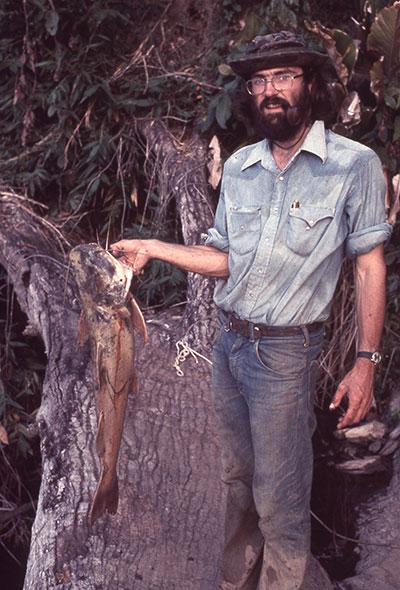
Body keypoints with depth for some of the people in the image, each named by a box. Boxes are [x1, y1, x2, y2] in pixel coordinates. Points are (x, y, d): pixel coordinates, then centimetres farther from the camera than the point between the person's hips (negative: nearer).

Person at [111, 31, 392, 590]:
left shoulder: (355, 165, -10)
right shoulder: (239, 167, 5)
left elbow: (370, 267, -7)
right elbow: (226, 261, 9)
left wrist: (366, 361, -10)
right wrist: (153, 247, 3)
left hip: (286, 352, -5)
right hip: (228, 342, 6)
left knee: (278, 500, 4)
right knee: (233, 480, 19)